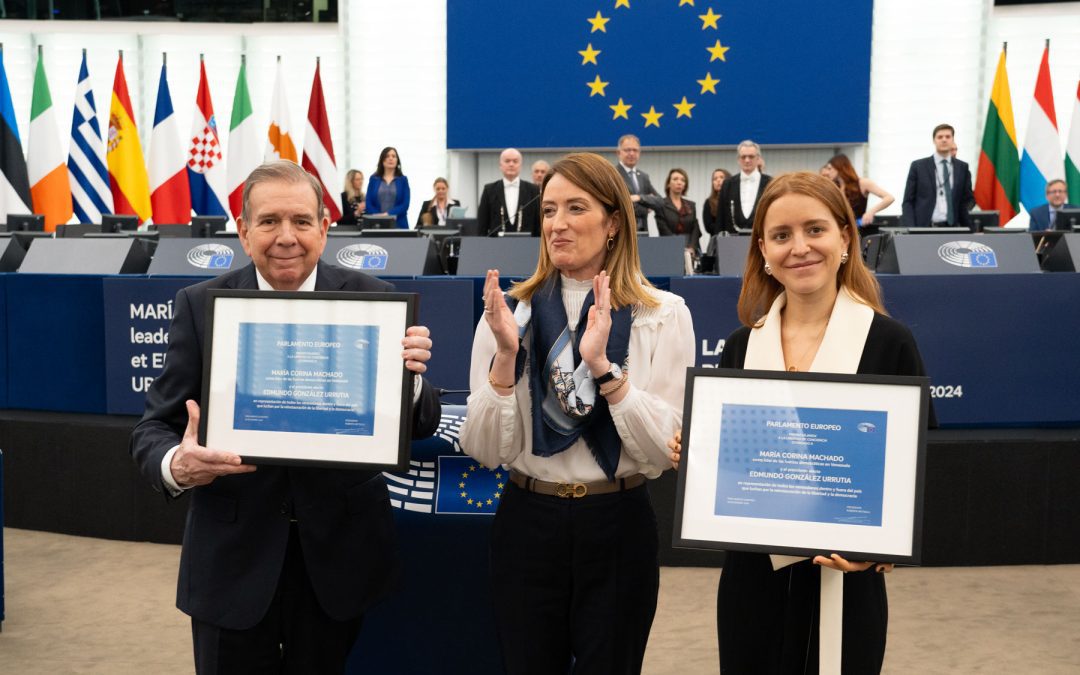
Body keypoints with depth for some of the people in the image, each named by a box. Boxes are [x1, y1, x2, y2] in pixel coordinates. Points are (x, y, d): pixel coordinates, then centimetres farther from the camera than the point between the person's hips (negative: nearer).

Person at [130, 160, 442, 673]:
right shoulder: (200, 305, -5)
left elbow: (419, 427, -5)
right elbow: (154, 427, -2)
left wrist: (409, 377, -28)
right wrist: (176, 465, -25)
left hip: (338, 552, 1)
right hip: (232, 555, 0)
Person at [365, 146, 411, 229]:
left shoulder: (403, 180, 8)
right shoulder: (374, 179, 10)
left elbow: (405, 204, -2)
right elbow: (368, 204, 4)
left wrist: (388, 214, -15)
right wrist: (379, 217, -13)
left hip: (398, 224, 0)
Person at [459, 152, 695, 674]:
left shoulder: (663, 315, -5)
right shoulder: (510, 312, -1)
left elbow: (666, 451, -11)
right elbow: (484, 450, -4)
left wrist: (604, 366, -23)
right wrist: (505, 355, -18)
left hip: (618, 525, -1)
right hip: (526, 522, 1)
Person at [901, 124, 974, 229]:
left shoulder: (962, 167, 11)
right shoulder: (918, 166, 4)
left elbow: (967, 199, 17)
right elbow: (908, 201, 3)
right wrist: (911, 231, -10)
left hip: (951, 228, 2)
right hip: (924, 228, -2)